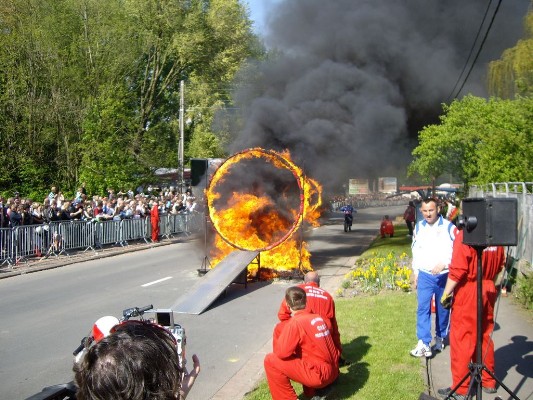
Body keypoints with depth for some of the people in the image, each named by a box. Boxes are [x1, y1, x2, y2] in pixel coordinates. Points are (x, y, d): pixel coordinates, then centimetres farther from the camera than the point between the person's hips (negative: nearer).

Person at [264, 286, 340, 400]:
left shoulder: (295, 322, -14)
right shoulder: (319, 318, 9)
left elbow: (281, 353, -16)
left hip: (319, 374, -8)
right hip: (333, 372, 8)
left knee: (270, 361, -6)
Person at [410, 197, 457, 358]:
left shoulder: (449, 227, -7)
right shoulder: (418, 227, 6)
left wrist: (444, 264, -20)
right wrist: (415, 273, 13)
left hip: (444, 275, -2)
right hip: (424, 275, 2)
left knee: (443, 309, 12)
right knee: (422, 308, -8)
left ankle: (440, 338, 30)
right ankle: (423, 344, -11)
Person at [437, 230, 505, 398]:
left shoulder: (464, 236, -19)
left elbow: (457, 271, -20)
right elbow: (500, 264, 12)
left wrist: (446, 293, -10)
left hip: (468, 292, -6)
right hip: (488, 290, 7)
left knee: (461, 339, 3)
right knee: (485, 336, 18)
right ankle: (488, 381, 29)